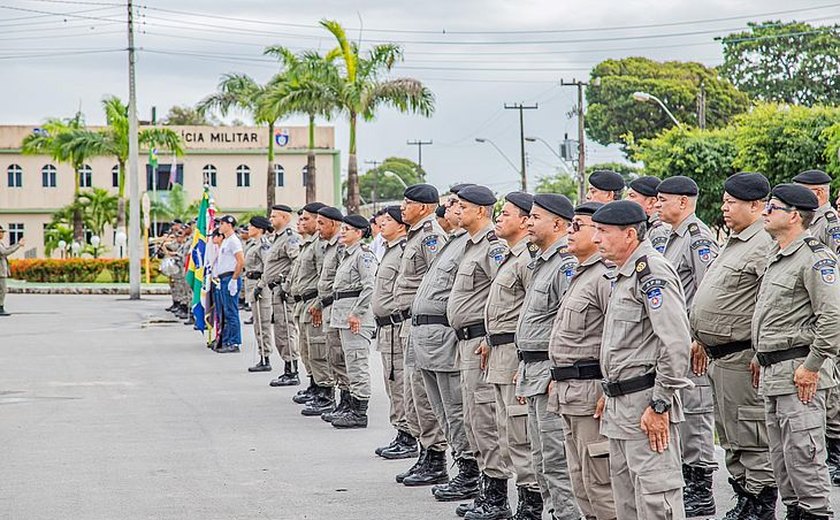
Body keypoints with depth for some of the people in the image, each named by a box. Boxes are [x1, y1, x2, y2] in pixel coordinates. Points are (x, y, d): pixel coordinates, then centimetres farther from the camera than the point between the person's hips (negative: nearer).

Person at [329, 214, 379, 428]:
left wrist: (356, 313, -21)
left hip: (357, 314, -10)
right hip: (343, 313, 10)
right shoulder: (346, 254, 18)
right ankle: (352, 408, 19)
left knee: (357, 363, -8)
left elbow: (370, 287, -21)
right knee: (351, 363, 14)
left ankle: (359, 413, -5)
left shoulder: (364, 254, -13)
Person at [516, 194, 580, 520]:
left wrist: (558, 375, -23)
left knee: (557, 459, -9)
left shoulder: (567, 264, -15)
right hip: (532, 371, 11)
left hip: (552, 371, -11)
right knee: (541, 457, 14)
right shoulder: (538, 263, 18)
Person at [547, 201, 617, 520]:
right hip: (571, 395, 11)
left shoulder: (606, 276, -14)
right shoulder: (580, 276, 19)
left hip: (593, 393, -11)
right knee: (582, 485, 15)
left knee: (601, 484, -7)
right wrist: (558, 378, 21)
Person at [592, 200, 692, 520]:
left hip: (646, 407, -11)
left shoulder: (652, 272, -16)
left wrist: (660, 405, -22)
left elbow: (676, 343, -23)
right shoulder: (625, 274, 17)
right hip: (620, 406, 11)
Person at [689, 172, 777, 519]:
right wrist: (703, 341, 23)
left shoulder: (764, 246, -15)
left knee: (752, 437, -5)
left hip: (742, 358, -10)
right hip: (720, 356, 10)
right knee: (730, 436, 16)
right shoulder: (733, 244, 17)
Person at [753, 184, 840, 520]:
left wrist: (811, 366, -19)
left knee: (803, 452, -9)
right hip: (773, 373, 10)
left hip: (799, 371, -10)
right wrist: (761, 357, 20)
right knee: (781, 457, 13)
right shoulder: (777, 257, 18)